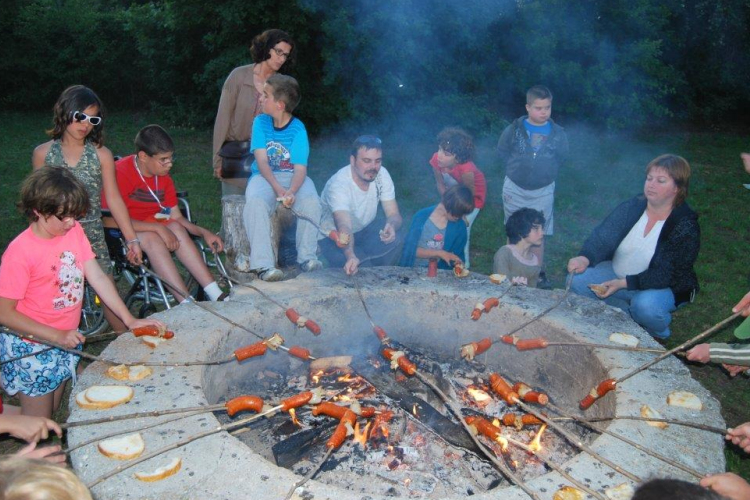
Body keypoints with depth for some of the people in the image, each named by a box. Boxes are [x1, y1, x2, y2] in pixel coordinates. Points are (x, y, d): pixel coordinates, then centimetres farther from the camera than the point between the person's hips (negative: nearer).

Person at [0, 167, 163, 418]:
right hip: (31, 347, -6)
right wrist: (56, 335, -23)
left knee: (54, 411, 20)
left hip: (66, 340, 6)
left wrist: (130, 320, -6)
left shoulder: (74, 231, -4)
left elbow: (98, 277, -2)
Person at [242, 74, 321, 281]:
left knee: (311, 201, -31)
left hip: (292, 177, 0)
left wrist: (291, 191, -35)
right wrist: (277, 188, -24)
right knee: (255, 203, -33)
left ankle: (306, 257, -15)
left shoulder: (298, 129, -6)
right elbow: (262, 161, -7)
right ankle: (264, 264, -31)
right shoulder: (260, 122, 1)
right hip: (265, 176, 1)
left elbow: (300, 168, -13)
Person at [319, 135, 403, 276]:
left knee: (389, 240, -27)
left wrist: (391, 226, -44)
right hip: (333, 236, -4)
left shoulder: (382, 175, -17)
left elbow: (394, 215, -18)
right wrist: (351, 256, -66)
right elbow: (344, 227, -46)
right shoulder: (338, 184, -33)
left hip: (365, 229, 4)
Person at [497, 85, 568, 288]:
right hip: (515, 188, 0)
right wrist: (516, 168, 1)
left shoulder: (558, 134, -8)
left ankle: (539, 272, 20)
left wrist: (546, 172, 2)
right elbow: (502, 151, 3)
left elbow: (561, 157, 7)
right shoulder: (514, 129, -11)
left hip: (543, 191, 0)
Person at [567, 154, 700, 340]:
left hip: (665, 287, -5)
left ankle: (658, 333, 2)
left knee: (645, 305, -37)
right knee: (578, 281, -15)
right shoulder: (632, 207, -7)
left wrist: (623, 283, -33)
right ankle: (632, 316, 4)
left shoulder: (686, 227, -19)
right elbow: (603, 236, -19)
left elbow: (665, 275, -23)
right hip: (618, 274, 5)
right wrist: (585, 258, -41)